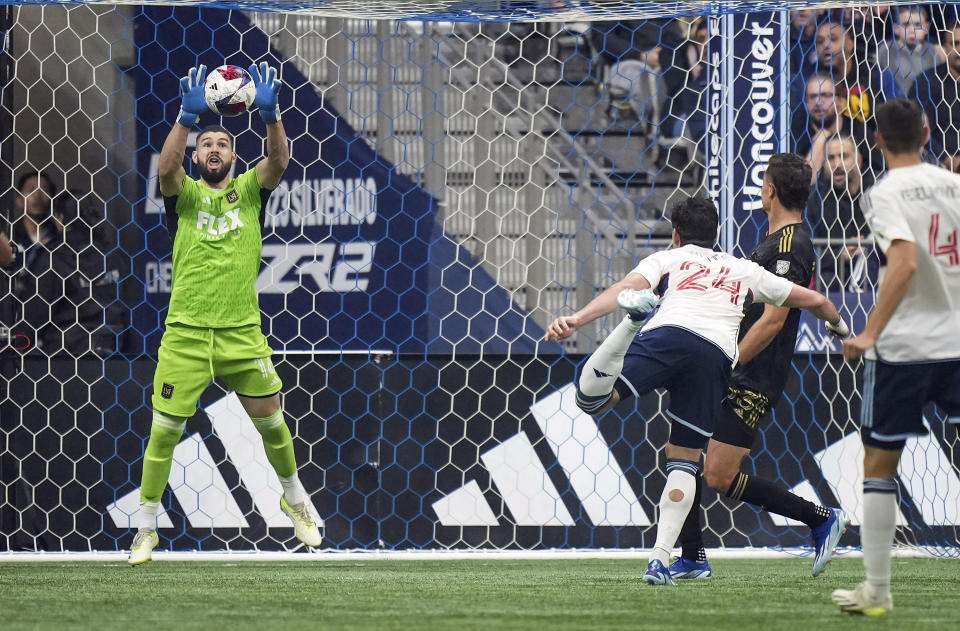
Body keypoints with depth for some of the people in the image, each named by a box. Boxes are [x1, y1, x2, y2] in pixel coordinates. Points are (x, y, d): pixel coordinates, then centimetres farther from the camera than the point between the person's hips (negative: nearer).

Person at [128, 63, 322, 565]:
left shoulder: (249, 190, 8)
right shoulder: (184, 194, 5)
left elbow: (278, 160, -10)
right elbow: (166, 168, -16)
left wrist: (270, 114, -26)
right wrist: (188, 118, -28)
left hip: (242, 331, 1)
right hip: (186, 331, -1)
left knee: (271, 419, 7)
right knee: (164, 429, -3)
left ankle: (294, 498, 32)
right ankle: (146, 526, 7)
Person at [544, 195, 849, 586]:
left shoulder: (666, 259, 27)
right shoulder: (745, 271, 35)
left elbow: (625, 287, 6)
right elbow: (815, 300, 42)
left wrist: (576, 320, -5)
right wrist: (838, 326, 64)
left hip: (667, 335, -3)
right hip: (717, 356, 3)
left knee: (591, 397, -14)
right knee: (684, 460, 13)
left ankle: (636, 315, -37)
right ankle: (660, 560, -1)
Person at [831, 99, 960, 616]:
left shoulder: (886, 194, -10)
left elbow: (905, 263, -24)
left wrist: (870, 334, -23)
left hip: (902, 348, -4)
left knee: (879, 467, 7)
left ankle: (876, 591, 9)